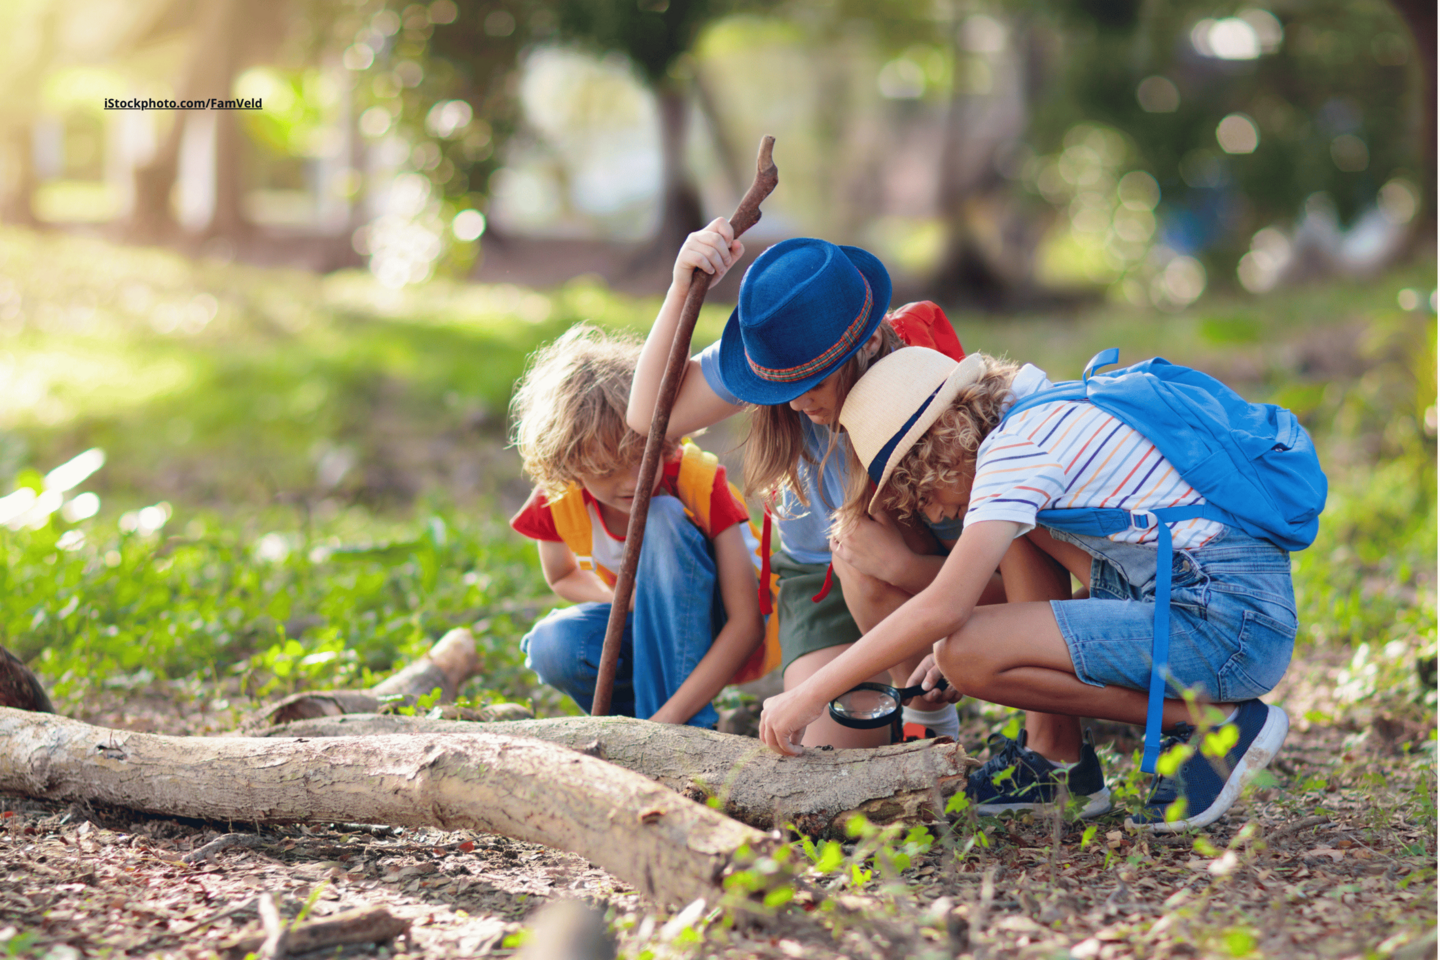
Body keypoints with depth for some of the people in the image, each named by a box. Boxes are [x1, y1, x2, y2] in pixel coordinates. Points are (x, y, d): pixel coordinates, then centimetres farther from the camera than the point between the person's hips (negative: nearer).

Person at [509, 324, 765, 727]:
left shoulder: (699, 481, -27)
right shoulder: (556, 502, -17)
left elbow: (747, 624, -29)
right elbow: (563, 576, 7)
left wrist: (668, 718, -39)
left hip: (718, 627, -3)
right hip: (645, 624, 3)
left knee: (662, 517, -32)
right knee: (551, 647, -29)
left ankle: (687, 725, -32)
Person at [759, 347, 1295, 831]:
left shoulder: (1015, 447, -11)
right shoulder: (1049, 409, 17)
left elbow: (944, 608, -19)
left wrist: (810, 695, -13)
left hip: (1229, 626, -10)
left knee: (966, 654, -16)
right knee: (1019, 533, 17)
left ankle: (1219, 725, -7)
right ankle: (1060, 762, 13)